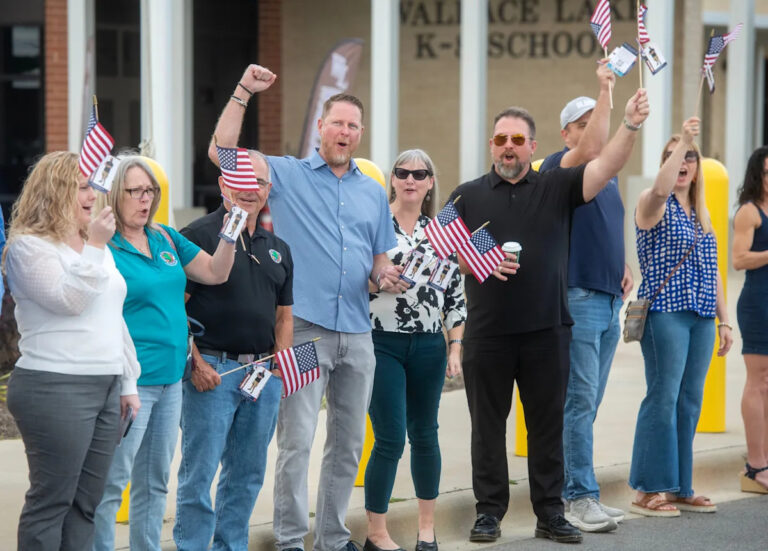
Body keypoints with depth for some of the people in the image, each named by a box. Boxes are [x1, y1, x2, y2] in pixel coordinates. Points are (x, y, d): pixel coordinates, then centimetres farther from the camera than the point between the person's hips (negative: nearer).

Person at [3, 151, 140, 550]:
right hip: (55, 388, -8)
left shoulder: (96, 248, 19)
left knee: (86, 502, 7)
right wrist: (94, 248, -14)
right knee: (51, 499, -6)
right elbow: (69, 300, -19)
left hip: (106, 387, 8)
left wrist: (128, 382, 18)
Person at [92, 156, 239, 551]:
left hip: (170, 378, 8)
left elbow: (215, 273, 12)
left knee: (155, 482, 15)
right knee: (111, 483, -6)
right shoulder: (103, 247, -11)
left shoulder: (165, 238, 11)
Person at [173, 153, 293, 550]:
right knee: (199, 470, -5)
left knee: (248, 473, 11)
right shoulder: (199, 235, -5)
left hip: (263, 373, 6)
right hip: (212, 369, -6)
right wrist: (195, 363, -15)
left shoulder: (277, 249, 16)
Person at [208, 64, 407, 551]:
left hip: (356, 332, 5)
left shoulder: (373, 192, 17)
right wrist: (243, 93, -12)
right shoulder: (287, 175, 4)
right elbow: (221, 153, -7)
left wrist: (388, 276, -3)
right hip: (304, 327, -5)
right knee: (297, 440, -8)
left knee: (349, 442, 10)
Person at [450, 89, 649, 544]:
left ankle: (550, 513, 12)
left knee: (547, 425, 5)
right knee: (488, 425, 6)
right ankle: (490, 511, 14)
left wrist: (631, 126, -25)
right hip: (487, 333, 0)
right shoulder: (468, 195, 8)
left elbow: (606, 167, -9)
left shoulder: (557, 187, 5)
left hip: (547, 331, 0)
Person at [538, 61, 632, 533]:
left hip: (609, 300, 8)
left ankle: (567, 489, 15)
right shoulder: (558, 167, -6)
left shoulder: (608, 176, 20)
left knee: (587, 402, 9)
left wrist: (623, 266, 12)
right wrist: (606, 90, -27)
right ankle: (582, 498, -9)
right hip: (577, 297, -8)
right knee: (580, 399, -10)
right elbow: (591, 148, -27)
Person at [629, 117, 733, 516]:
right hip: (665, 313, -7)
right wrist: (682, 140, -28)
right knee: (663, 397, -10)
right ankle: (648, 490, -7)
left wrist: (723, 320, 17)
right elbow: (661, 188, -28)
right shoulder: (654, 204, -1)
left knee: (689, 402, 6)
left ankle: (680, 488, 11)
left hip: (700, 317, 7)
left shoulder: (701, 214, 20)